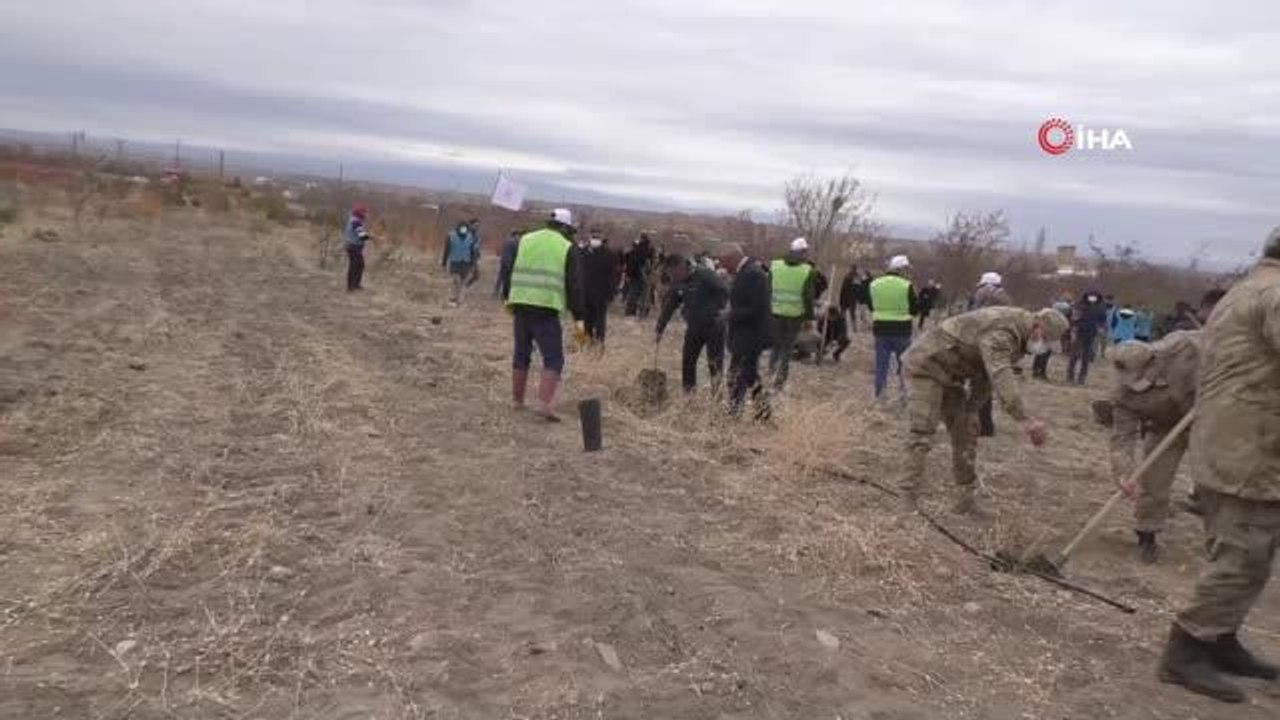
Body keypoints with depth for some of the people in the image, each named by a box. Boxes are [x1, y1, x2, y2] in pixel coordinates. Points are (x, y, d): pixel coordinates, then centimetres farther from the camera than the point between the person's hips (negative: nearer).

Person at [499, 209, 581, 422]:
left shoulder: (524, 240, 13)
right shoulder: (567, 248, 2)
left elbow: (508, 270, 15)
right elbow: (572, 286, -1)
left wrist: (507, 297, 26)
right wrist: (578, 317, 2)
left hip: (520, 305, 5)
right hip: (546, 310, -4)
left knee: (521, 354, 17)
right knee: (553, 359, -1)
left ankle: (517, 400, 22)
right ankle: (544, 404, -14)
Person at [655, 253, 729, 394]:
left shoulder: (704, 274, -17)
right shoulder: (677, 282, 4)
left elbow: (724, 291, -19)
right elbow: (668, 306, 10)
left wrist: (717, 310, -22)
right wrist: (659, 330, 9)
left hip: (713, 325, -7)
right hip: (693, 327, 7)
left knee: (715, 363, -6)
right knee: (687, 361, 6)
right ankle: (688, 395, 15)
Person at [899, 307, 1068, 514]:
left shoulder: (1018, 336, 6)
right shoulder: (1001, 331, -28)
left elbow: (987, 375, 13)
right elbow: (1000, 377, -43)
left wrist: (969, 410, 9)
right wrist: (1025, 419, -52)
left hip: (949, 374, 10)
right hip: (927, 363, -10)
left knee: (965, 430, 7)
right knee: (923, 430, -18)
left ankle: (967, 496, 13)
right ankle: (907, 502, -21)